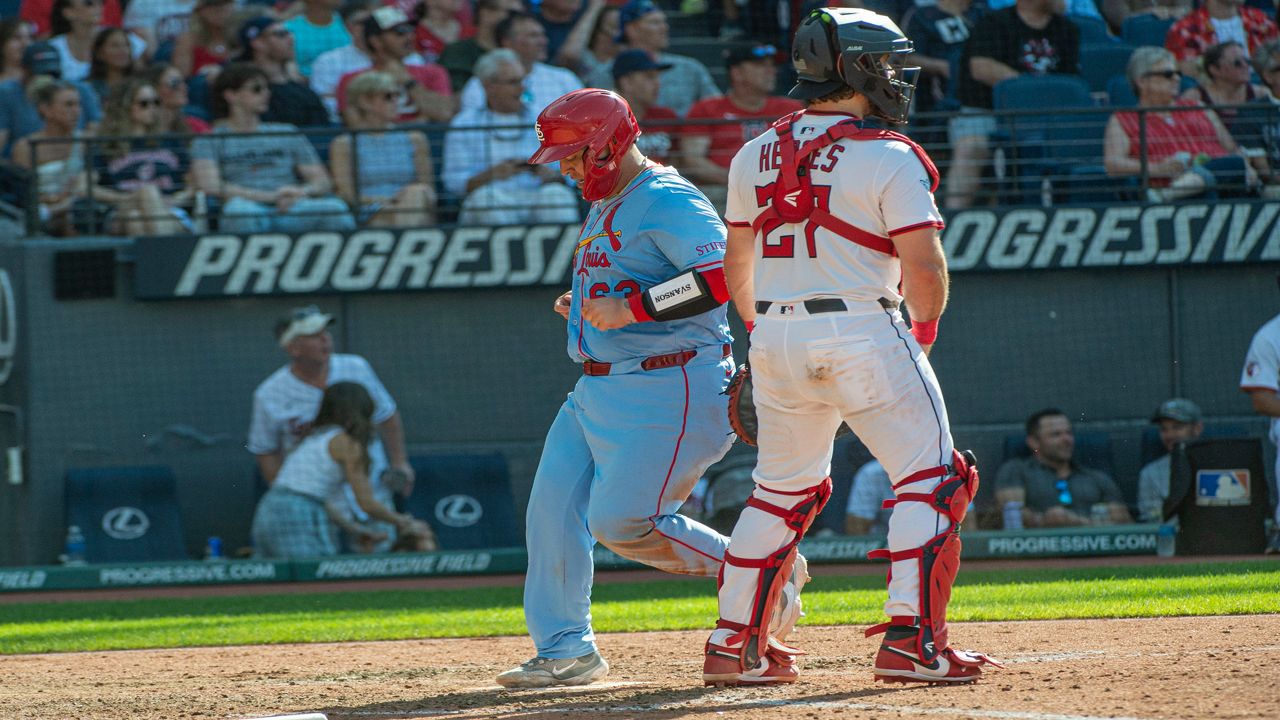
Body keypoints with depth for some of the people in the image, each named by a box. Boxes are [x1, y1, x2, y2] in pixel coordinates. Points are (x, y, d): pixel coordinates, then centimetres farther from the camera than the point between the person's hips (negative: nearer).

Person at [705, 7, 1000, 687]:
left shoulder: (754, 155, 10)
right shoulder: (889, 159, -8)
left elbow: (735, 261, 17)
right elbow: (922, 264, -13)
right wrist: (924, 328, 5)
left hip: (775, 338, 6)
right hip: (864, 333, -6)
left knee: (782, 490, 19)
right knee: (931, 478, 0)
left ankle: (734, 646, 18)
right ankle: (911, 641, -10)